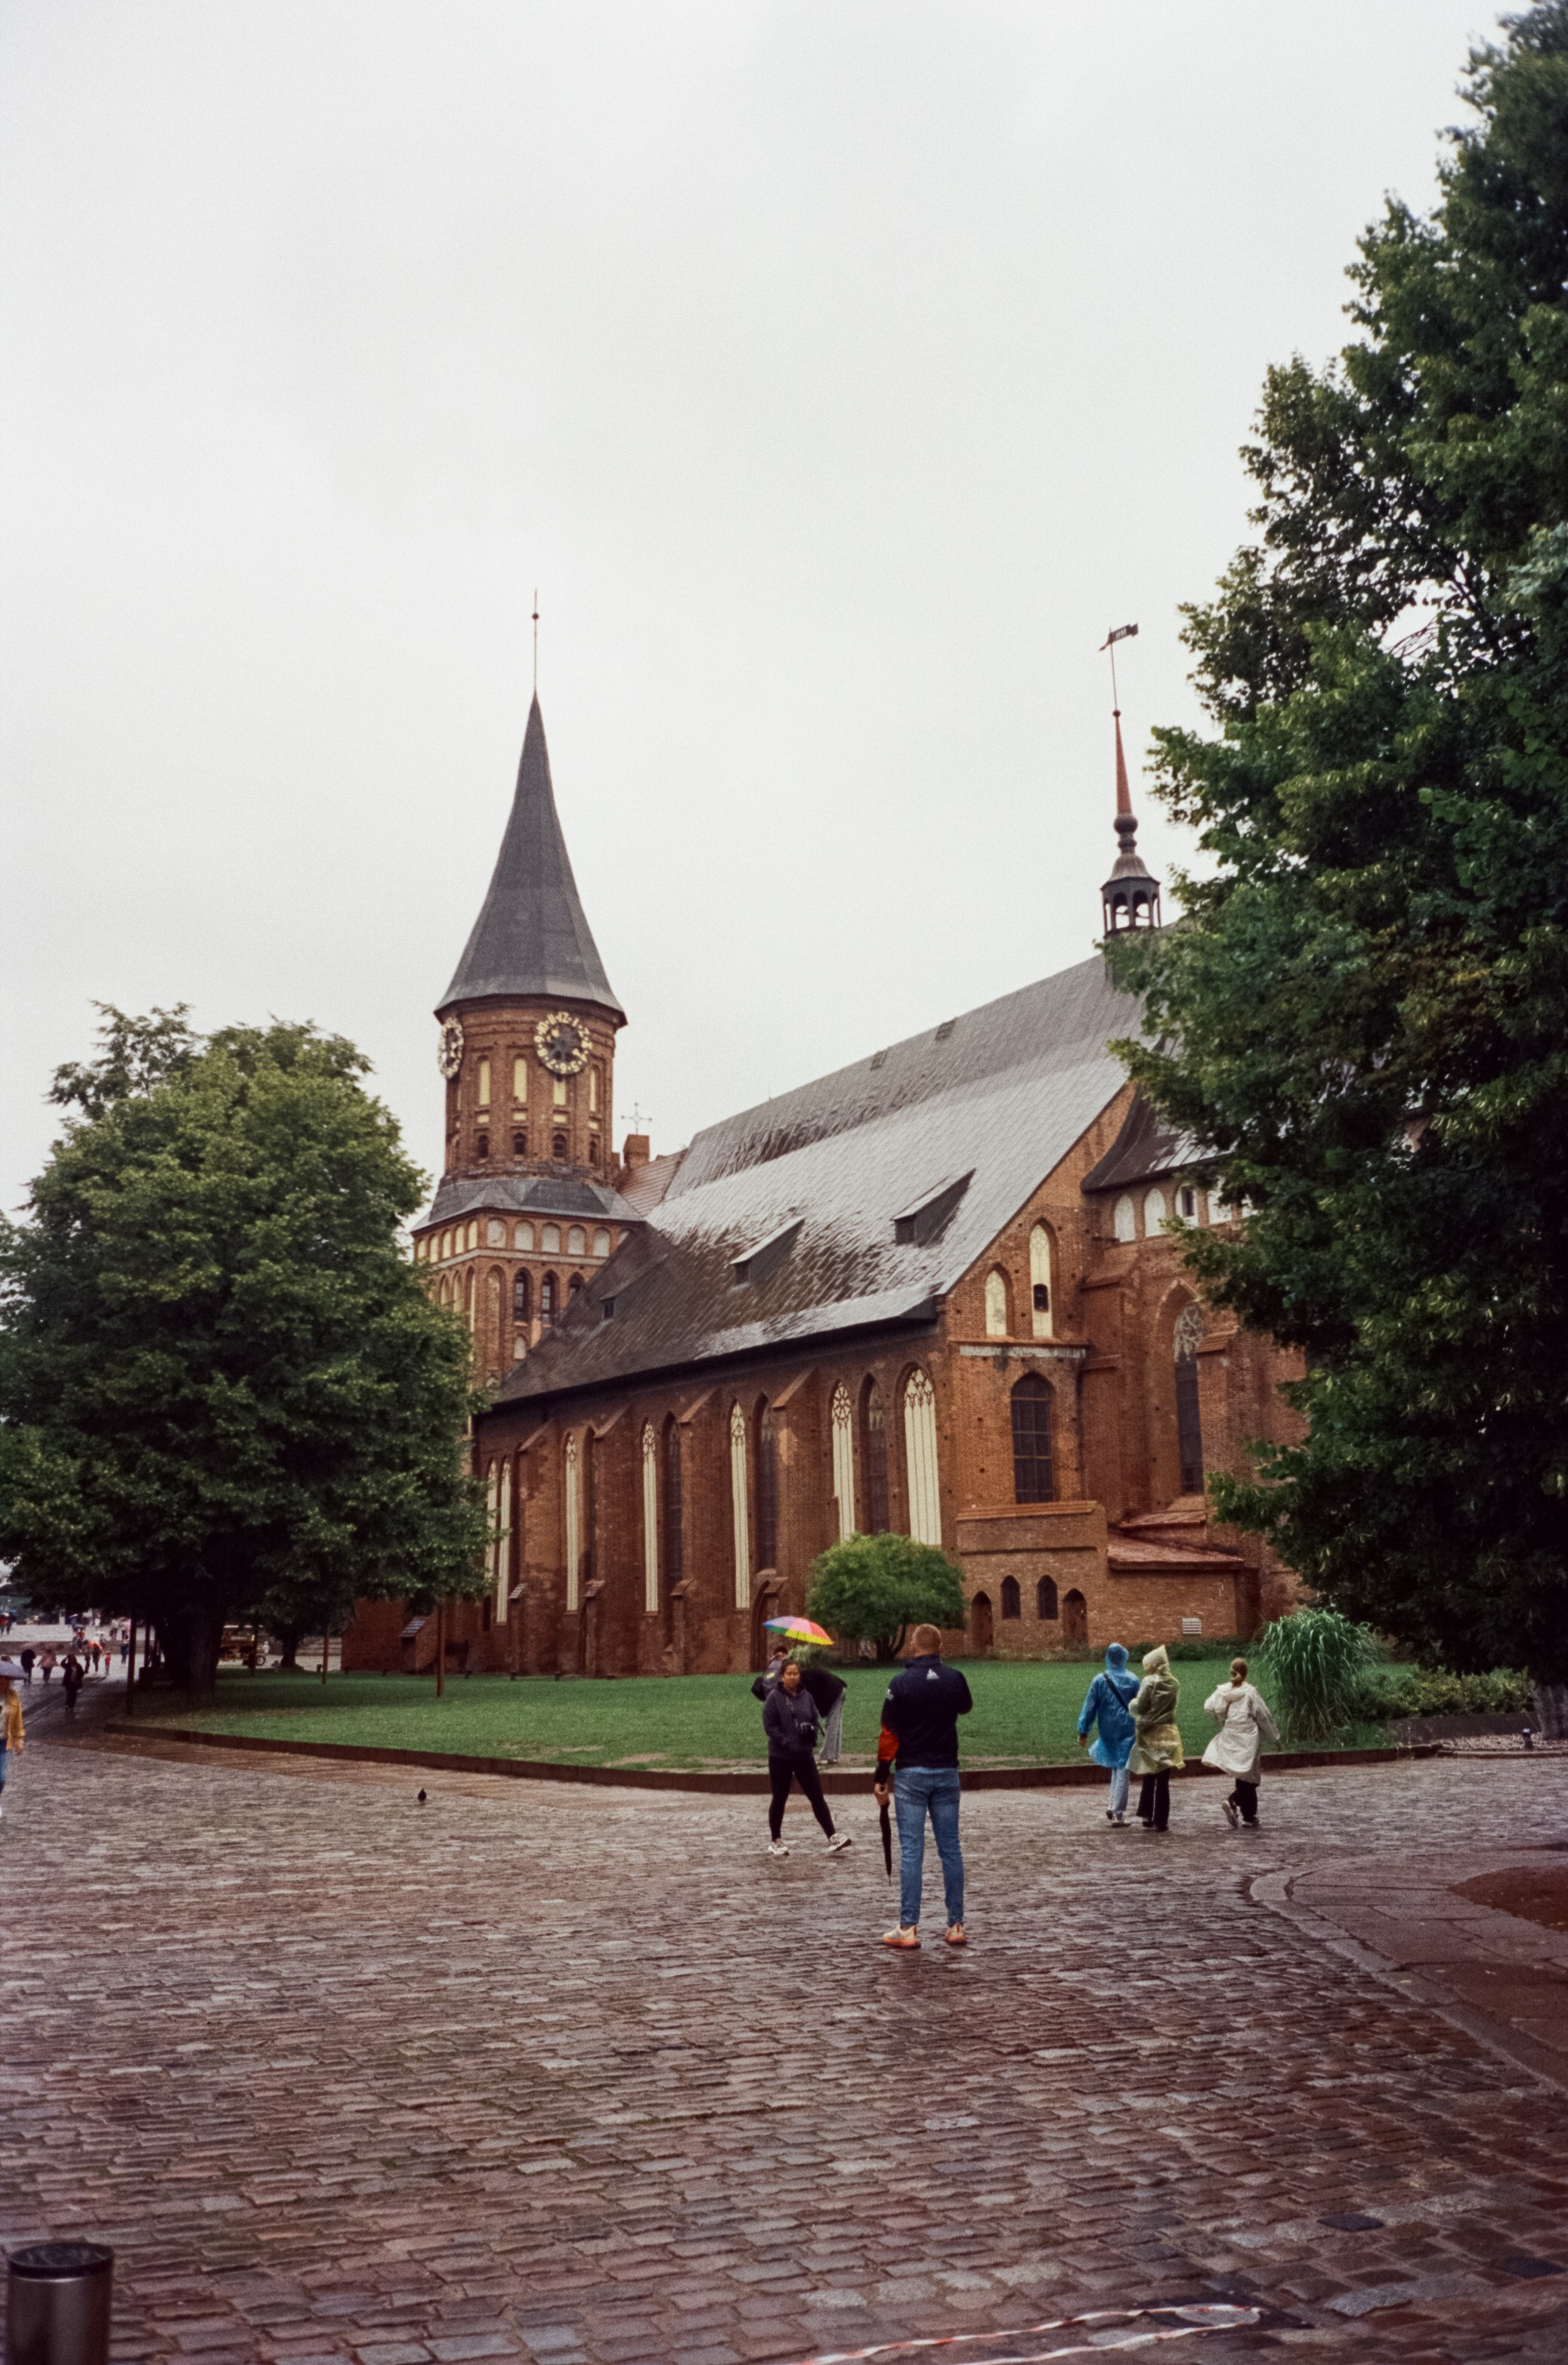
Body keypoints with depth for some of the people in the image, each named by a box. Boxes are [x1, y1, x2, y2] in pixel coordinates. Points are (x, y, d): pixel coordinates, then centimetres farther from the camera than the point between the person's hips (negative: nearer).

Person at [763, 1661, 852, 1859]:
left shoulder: (806, 1696, 3)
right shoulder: (774, 1698, -9)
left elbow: (816, 1720, 12)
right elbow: (770, 1726, -12)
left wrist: (812, 1728, -11)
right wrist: (789, 1743, -18)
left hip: (804, 1756, 3)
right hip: (780, 1757, -3)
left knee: (817, 1796, -1)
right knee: (779, 1798, 8)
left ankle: (832, 1839, -3)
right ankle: (775, 1841, 22)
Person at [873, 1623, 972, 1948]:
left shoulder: (902, 1683, -10)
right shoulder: (955, 1679, 1)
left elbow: (889, 1735, -10)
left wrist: (881, 1778, -2)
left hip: (911, 1774, -3)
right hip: (947, 1773, 3)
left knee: (911, 1851, -1)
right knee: (950, 1849, 8)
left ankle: (908, 1928, 0)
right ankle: (956, 1926, 11)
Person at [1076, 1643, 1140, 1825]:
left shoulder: (1100, 1680, -4)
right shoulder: (1133, 1681, -3)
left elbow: (1090, 1707, -2)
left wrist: (1083, 1732, 3)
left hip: (1108, 1733, 2)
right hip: (1127, 1731, -2)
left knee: (1115, 1768, 21)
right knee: (1123, 1770, 1)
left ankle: (1113, 1807, 15)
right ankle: (1118, 1813, -3)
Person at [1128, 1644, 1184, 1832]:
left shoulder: (1150, 1682, -11)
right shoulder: (1173, 1684, 3)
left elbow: (1139, 1707, -12)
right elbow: (1171, 1706, 8)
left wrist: (1133, 1702, 8)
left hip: (1151, 1734, -3)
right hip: (1168, 1733, 3)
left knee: (1148, 1778, 10)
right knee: (1163, 1781, 5)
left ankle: (1147, 1817, 6)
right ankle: (1161, 1821, 5)